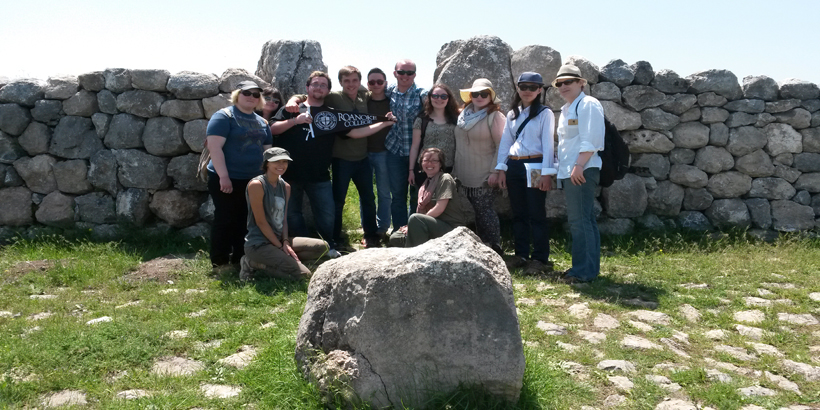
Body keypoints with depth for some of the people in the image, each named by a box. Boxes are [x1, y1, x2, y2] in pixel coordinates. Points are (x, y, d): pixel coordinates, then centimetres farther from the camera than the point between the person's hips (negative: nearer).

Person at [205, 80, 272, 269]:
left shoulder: (261, 122, 15)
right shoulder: (224, 116, -7)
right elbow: (215, 147, -16)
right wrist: (224, 176, -21)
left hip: (252, 180, 7)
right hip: (226, 179, -7)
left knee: (246, 221, 12)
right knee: (225, 220, 0)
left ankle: (240, 259, 24)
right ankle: (220, 264, 9)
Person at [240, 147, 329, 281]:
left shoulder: (285, 187, 11)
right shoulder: (256, 185, -14)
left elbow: (283, 218, 11)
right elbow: (260, 221, -14)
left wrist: (286, 242, -6)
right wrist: (280, 247, -12)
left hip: (279, 239, 9)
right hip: (258, 244, -9)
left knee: (322, 246, 0)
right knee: (303, 274, -18)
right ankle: (254, 263, -4)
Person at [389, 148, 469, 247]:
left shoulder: (445, 179, -7)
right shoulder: (425, 185, 17)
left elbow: (439, 208, -17)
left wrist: (414, 224, -14)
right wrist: (409, 227, -5)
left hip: (452, 227, -8)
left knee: (415, 219, -30)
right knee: (395, 238, -4)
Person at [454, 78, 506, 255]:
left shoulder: (494, 116, -8)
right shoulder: (463, 114, 10)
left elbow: (501, 146, -12)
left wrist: (494, 171, -16)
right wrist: (455, 169, 13)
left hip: (483, 177, -6)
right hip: (464, 176, 6)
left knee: (485, 211, -3)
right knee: (472, 212, 11)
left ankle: (495, 248, 7)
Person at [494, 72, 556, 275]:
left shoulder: (545, 113, -2)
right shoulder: (512, 114, 14)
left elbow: (548, 144, -8)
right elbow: (505, 142, 13)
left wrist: (546, 173, -14)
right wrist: (501, 169, 6)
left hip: (534, 167, -5)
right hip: (514, 167, 6)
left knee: (536, 214, -3)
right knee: (518, 213, 10)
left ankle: (540, 258, 3)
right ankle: (521, 255, 19)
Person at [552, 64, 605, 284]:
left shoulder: (588, 105, -7)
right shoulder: (566, 109, 22)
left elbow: (590, 140, -17)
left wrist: (579, 165, -23)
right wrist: (561, 168, 19)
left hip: (582, 171, -10)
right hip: (569, 172, 10)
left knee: (579, 221, -11)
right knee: (584, 220, 12)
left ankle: (584, 271, -7)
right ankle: (589, 268, 18)